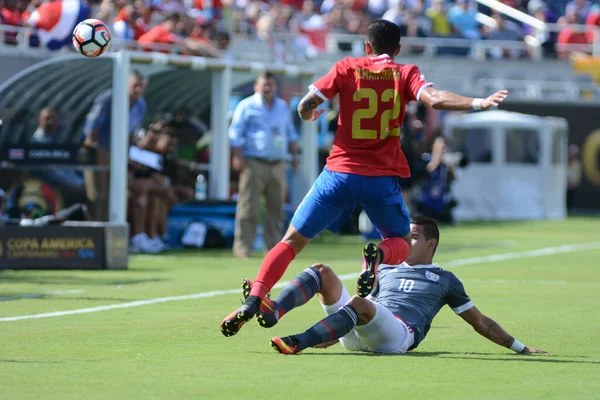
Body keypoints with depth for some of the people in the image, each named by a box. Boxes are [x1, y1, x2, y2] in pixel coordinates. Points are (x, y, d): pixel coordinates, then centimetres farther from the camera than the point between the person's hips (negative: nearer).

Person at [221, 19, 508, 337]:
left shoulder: (346, 69, 3)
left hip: (340, 172, 0)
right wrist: (477, 103, -18)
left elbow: (305, 107, -1)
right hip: (382, 177, 0)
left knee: (292, 241, 9)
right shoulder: (405, 74, 2)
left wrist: (310, 114, 21)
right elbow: (434, 98, -16)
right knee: (401, 243, 21)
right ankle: (377, 255, -16)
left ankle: (253, 301, -11)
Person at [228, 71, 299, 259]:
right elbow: (235, 133, -3)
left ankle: (273, 247, 9)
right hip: (254, 164, -5)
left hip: (277, 164, 5)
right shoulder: (247, 106, 2)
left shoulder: (283, 107, 18)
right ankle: (242, 247, -9)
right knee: (248, 208, -9)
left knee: (276, 209, 4)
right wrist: (238, 157, -13)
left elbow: (291, 133, 25)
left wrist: (295, 155, 16)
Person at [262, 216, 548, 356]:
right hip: (357, 338, 5)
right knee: (322, 272, -11)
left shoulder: (445, 280, 24)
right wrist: (335, 336, 20)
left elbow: (481, 323, 25)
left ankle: (297, 343, -51)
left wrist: (521, 348, 20)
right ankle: (271, 313, -36)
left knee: (358, 304, -37)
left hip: (401, 335, -5)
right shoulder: (386, 271, 35)